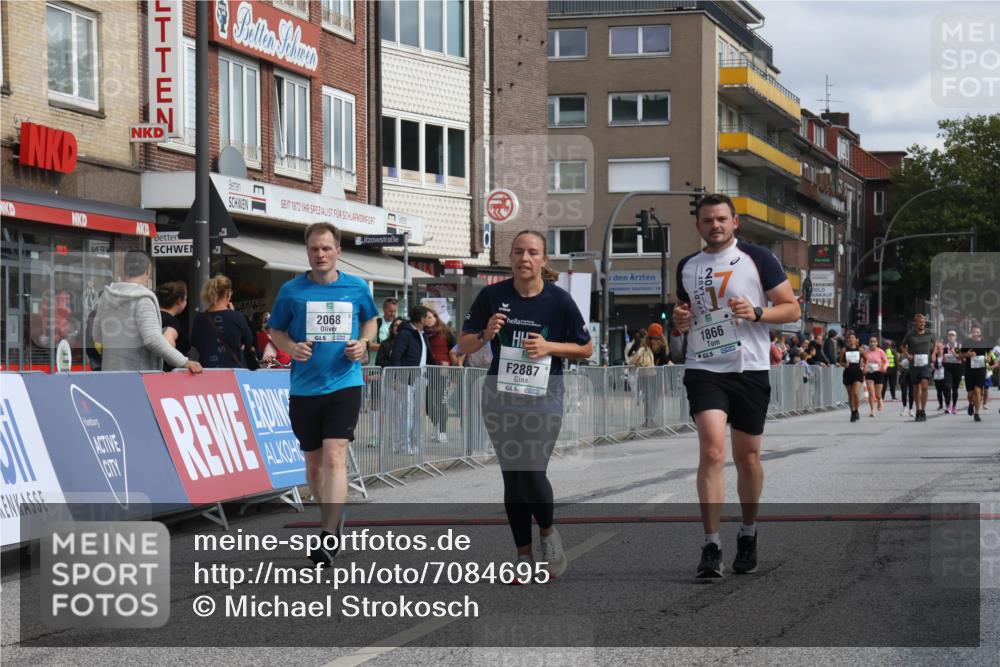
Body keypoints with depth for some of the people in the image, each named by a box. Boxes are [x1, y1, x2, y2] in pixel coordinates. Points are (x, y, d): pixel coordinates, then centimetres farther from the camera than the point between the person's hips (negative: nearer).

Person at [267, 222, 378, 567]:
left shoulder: (357, 288, 2)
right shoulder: (291, 290, 0)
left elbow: (370, 319, 20)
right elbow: (275, 330, 11)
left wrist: (363, 343, 0)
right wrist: (291, 347, -10)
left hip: (344, 383, -2)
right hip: (304, 387, 2)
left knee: (334, 456, -17)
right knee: (314, 462, 12)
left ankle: (329, 538, -20)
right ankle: (333, 517, 36)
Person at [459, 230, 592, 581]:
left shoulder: (559, 299, -4)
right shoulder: (492, 295, -1)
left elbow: (586, 348, 5)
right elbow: (464, 344, 5)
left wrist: (549, 347, -12)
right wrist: (485, 335, -16)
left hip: (544, 396, -2)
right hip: (501, 396, 2)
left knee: (532, 472, -13)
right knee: (511, 476, 5)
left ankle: (548, 532, 16)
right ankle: (523, 555, 17)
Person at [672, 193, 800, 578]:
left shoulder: (757, 258, 1)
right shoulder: (687, 267, 13)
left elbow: (792, 309, 1)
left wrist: (755, 312, -16)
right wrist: (680, 320, 3)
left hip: (750, 369, -1)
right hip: (704, 369, 1)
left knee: (747, 457, 8)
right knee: (711, 450, -16)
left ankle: (748, 534, 29)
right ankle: (711, 547, -16)